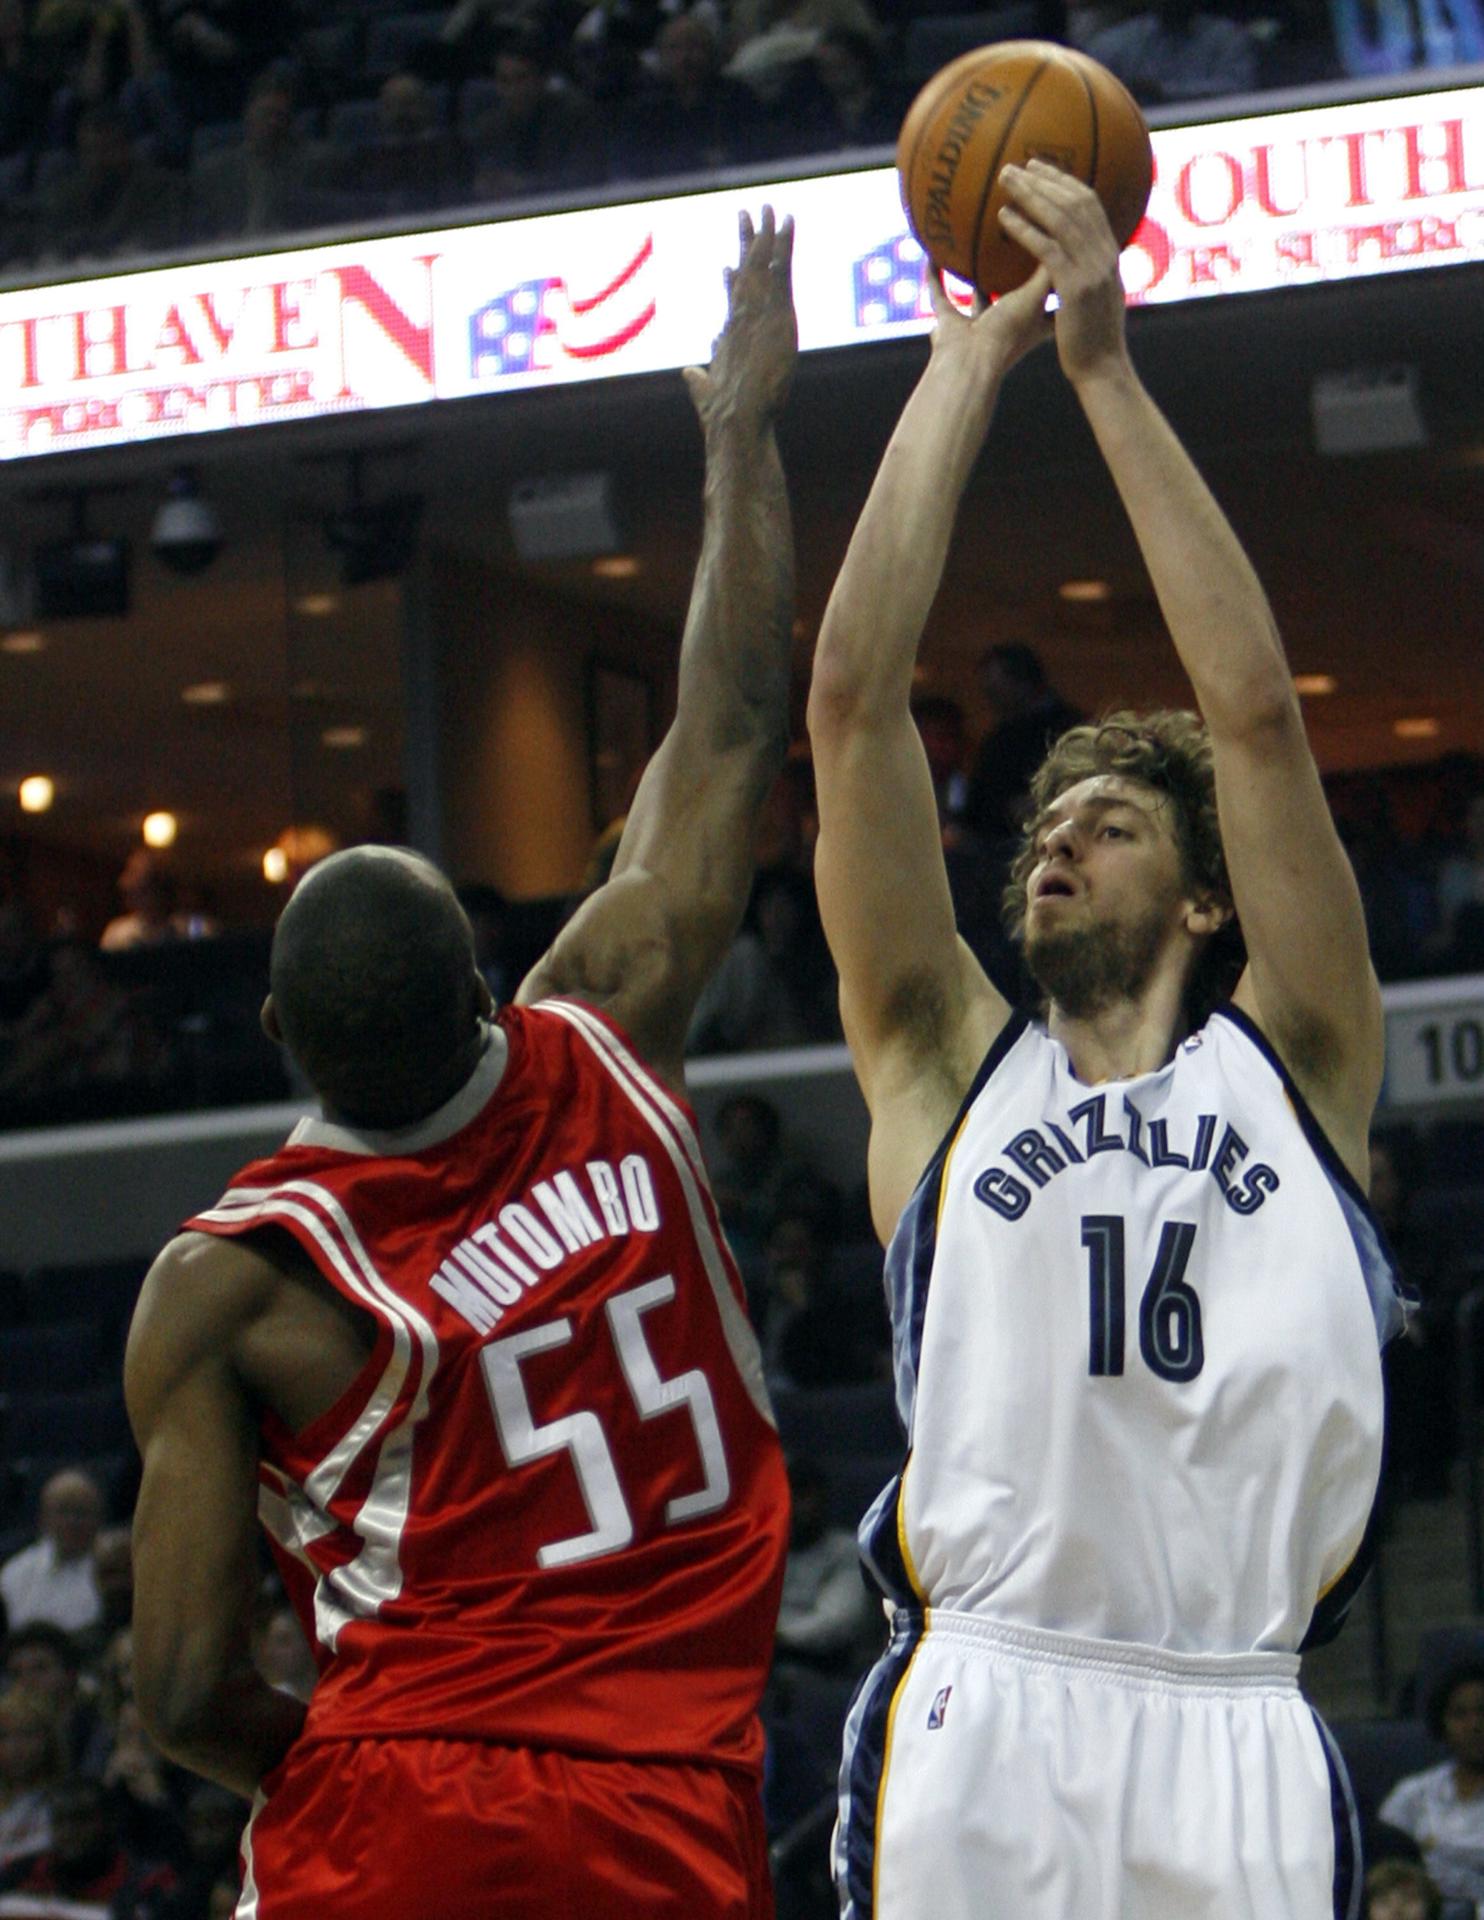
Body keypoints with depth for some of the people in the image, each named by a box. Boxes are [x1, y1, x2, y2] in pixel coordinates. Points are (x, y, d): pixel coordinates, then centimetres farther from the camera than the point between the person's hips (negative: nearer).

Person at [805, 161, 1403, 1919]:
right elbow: (854, 702, 11)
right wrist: (968, 364, 14)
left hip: (1236, 1755, 0)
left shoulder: (1293, 1064, 16)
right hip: (983, 1724, 0)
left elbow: (1258, 712, 8)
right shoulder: (948, 1068, 17)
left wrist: (1105, 370, 9)